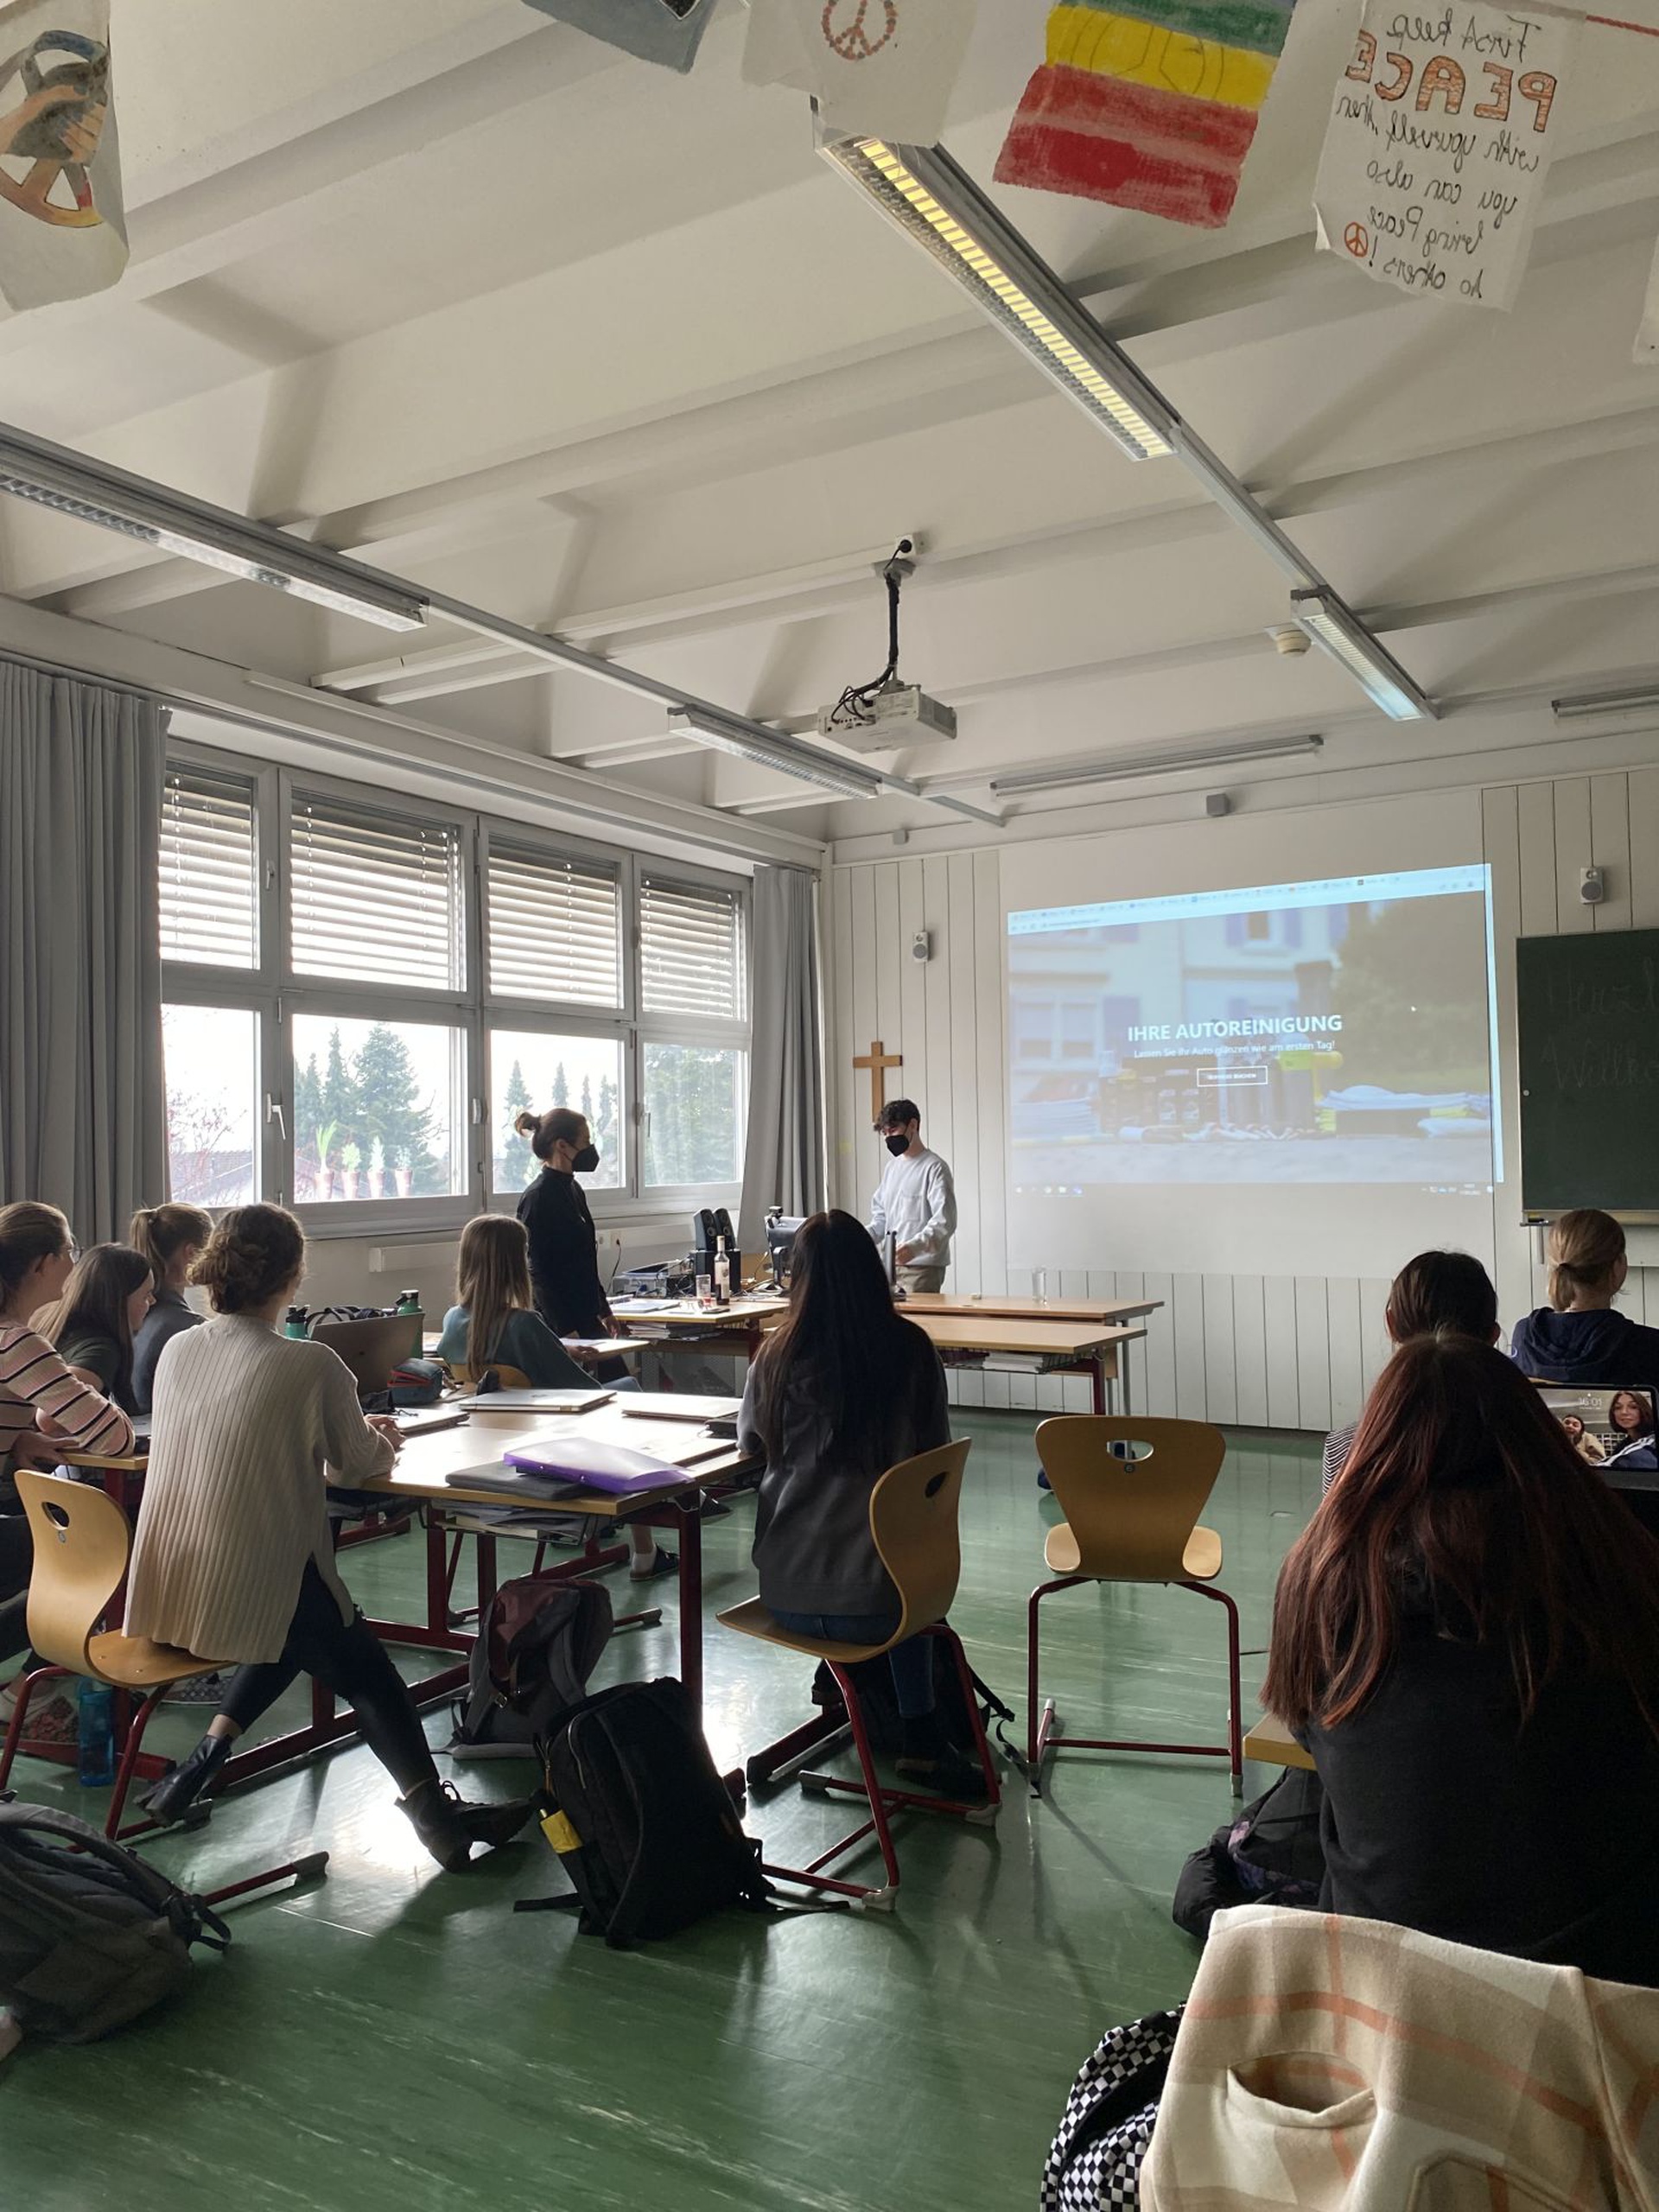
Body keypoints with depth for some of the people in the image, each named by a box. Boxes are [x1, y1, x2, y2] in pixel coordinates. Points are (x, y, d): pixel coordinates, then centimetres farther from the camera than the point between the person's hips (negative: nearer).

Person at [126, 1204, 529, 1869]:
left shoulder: (176, 1351, 1)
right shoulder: (311, 1365, -18)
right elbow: (361, 1464, -4)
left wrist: (356, 1433, 24)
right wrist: (379, 1440, 20)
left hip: (164, 1593, 6)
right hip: (249, 1597, -6)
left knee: (308, 1629, 30)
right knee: (367, 1671, 17)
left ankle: (210, 1748, 19)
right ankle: (431, 1810, 15)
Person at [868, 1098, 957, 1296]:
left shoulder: (934, 1168, -7)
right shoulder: (893, 1166, 17)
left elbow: (944, 1222, -16)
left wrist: (914, 1246, -30)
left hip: (923, 1267, -7)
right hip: (891, 1265, 7)